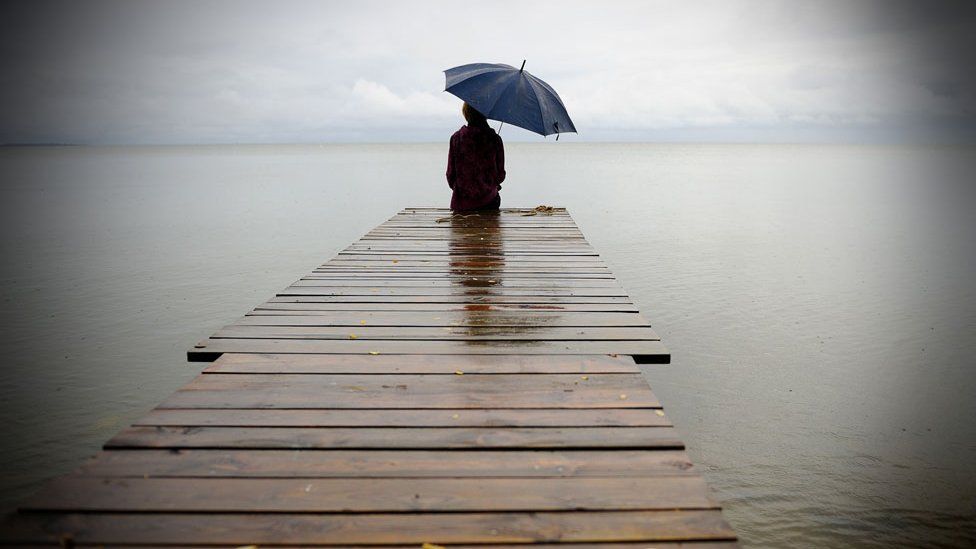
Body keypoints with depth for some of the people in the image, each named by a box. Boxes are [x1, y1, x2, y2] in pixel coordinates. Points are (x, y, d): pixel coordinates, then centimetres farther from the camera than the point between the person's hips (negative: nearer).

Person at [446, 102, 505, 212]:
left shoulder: (456, 138, -4)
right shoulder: (495, 139, -4)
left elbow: (450, 173, 0)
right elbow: (500, 176, 1)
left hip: (462, 203, 0)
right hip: (488, 201, 0)